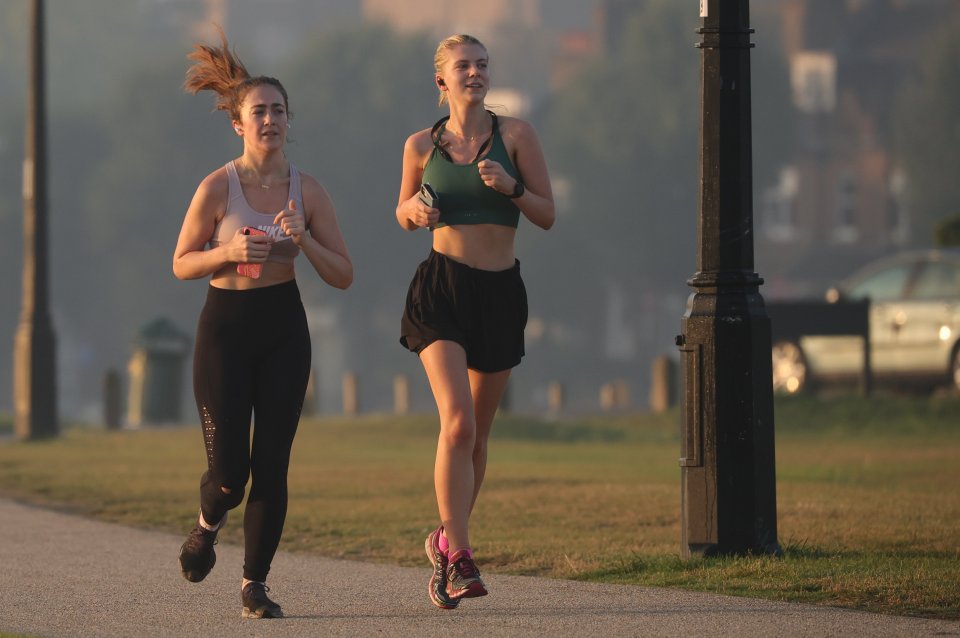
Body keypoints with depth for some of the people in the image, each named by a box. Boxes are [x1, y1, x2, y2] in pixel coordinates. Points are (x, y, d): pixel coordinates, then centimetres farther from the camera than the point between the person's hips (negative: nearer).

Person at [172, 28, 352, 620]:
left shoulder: (307, 190, -1)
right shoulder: (218, 187, -8)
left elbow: (343, 275, 1)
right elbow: (182, 263, 0)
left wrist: (303, 240, -16)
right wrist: (229, 251, -19)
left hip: (284, 330, 2)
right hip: (225, 328, -2)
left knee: (272, 464, -4)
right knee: (230, 469, -5)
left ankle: (256, 583, 8)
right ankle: (208, 525, 31)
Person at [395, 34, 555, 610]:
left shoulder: (515, 134, 2)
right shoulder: (422, 145, 5)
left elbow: (548, 215, 2)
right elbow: (404, 214, 18)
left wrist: (511, 186, -16)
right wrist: (415, 208, -4)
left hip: (500, 292, 2)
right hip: (442, 289, -2)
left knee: (477, 433, 11)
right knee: (458, 421, -19)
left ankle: (447, 540, 32)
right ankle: (460, 560, -20)